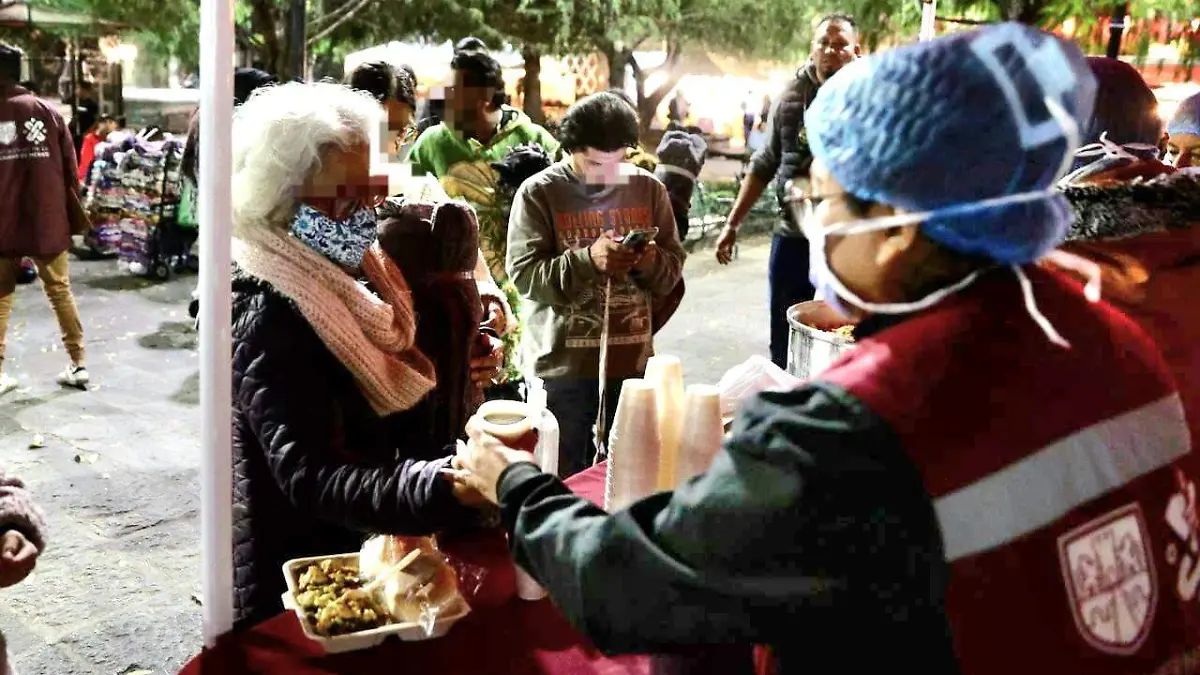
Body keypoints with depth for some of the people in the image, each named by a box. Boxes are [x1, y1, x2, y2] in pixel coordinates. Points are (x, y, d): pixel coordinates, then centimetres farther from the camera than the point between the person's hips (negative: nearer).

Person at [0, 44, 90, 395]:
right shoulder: (48, 112, 1)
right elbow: (70, 169, 2)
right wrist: (74, 217, 10)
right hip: (48, 222, 1)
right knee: (60, 292, 10)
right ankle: (78, 365, 11)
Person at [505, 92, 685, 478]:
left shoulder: (648, 188, 5)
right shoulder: (538, 193, -4)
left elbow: (673, 269, 6)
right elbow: (524, 275, -12)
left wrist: (648, 260, -16)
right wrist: (587, 259, -25)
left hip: (631, 359, 3)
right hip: (562, 363, -2)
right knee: (565, 480, 5)